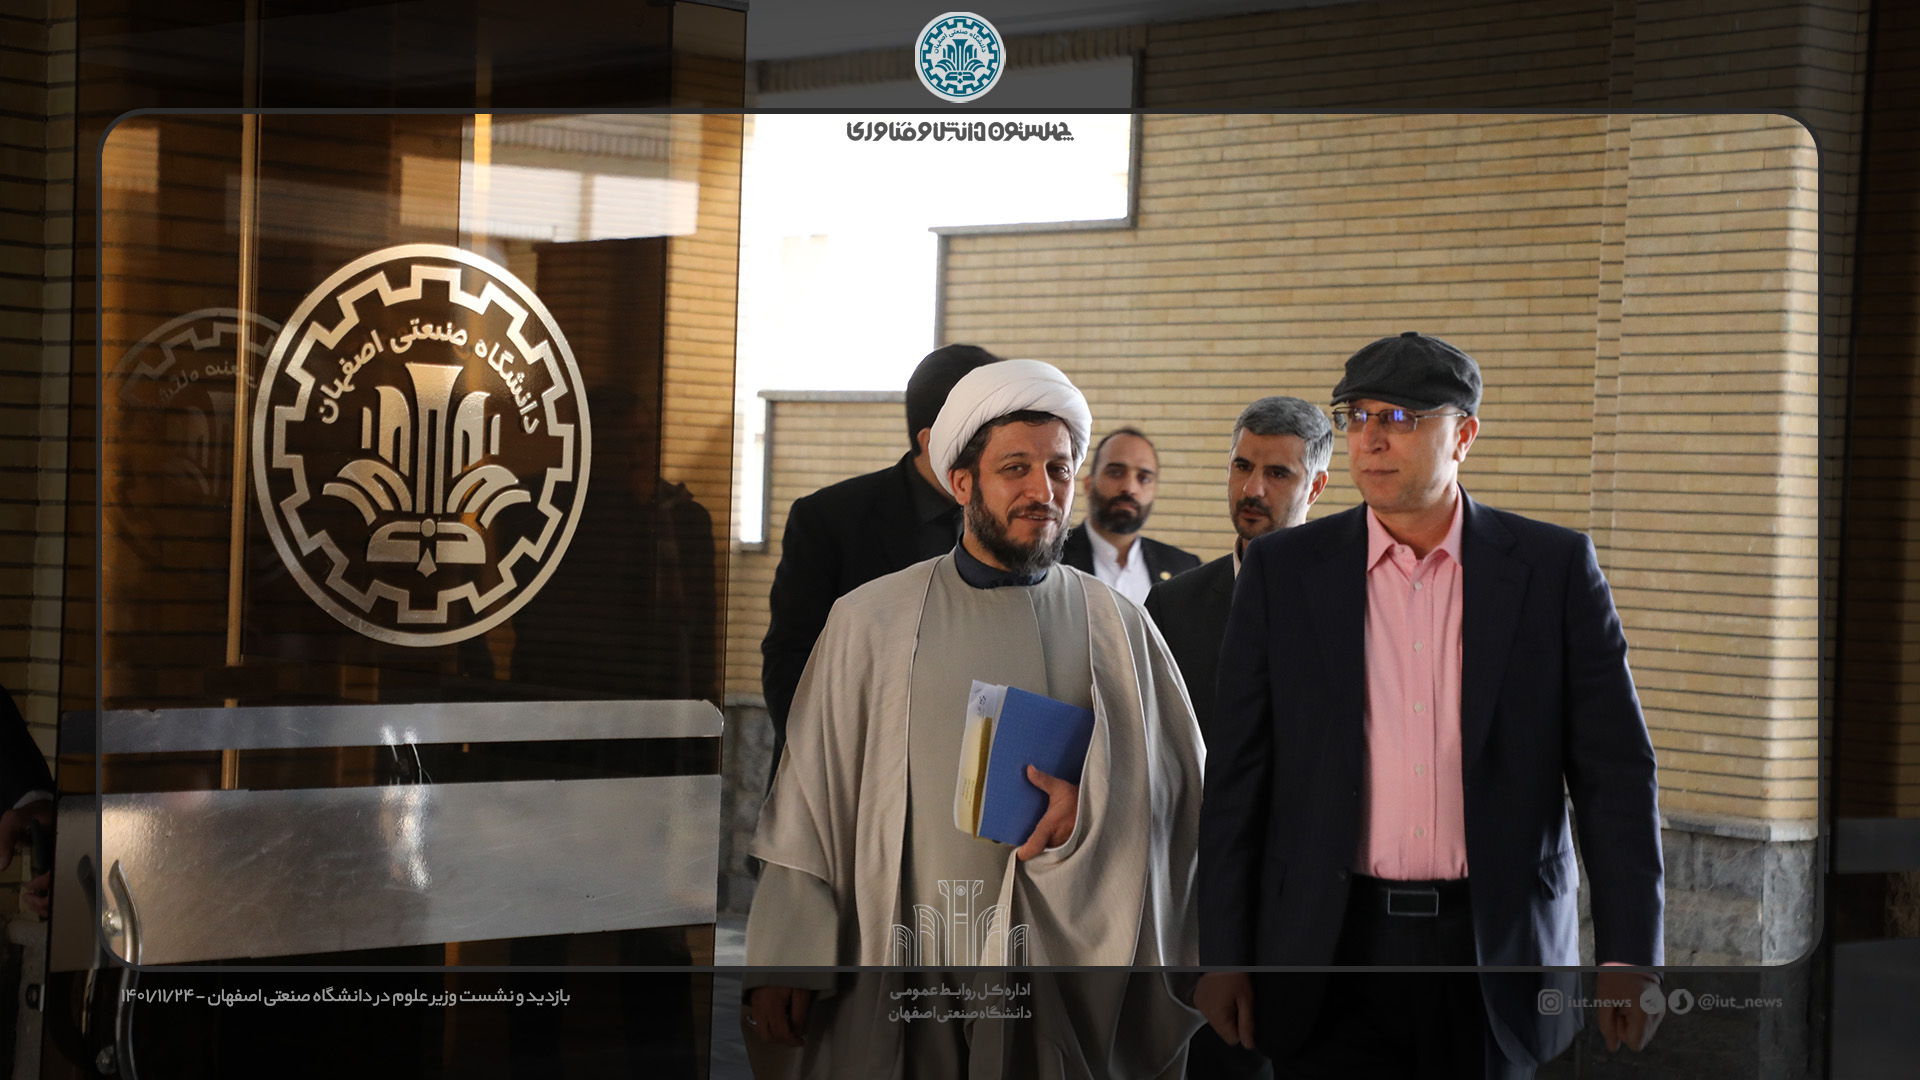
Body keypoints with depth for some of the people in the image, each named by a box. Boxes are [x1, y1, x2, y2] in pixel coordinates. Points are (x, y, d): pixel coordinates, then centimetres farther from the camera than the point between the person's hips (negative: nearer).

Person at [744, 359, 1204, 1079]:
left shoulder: (1118, 629, 8)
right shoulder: (870, 622, 5)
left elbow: (1183, 794, 5)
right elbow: (808, 804, 3)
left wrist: (1089, 815, -15)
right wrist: (783, 965, -4)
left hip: (1070, 971, 1)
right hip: (901, 966, 0)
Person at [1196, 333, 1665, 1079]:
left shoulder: (1553, 567, 1)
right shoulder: (1282, 570, 3)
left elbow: (1615, 771, 1)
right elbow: (1238, 776, 4)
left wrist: (1629, 956, -6)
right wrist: (1223, 956, 0)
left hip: (1496, 952, 0)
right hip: (1335, 953, 0)